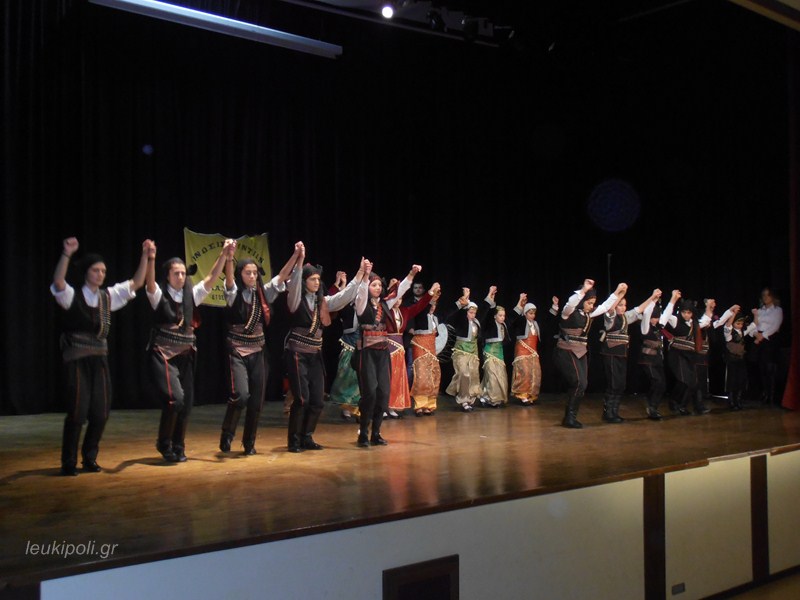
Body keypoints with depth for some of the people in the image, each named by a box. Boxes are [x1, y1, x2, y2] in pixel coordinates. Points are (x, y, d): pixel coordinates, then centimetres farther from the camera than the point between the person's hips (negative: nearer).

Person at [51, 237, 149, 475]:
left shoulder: (108, 296, 10)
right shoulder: (73, 296, -3)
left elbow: (137, 282, 8)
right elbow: (58, 282, -24)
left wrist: (145, 256, -2)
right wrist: (67, 254, -36)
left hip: (100, 359, 5)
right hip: (76, 360, -5)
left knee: (101, 412, 5)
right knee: (78, 411, -7)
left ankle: (90, 458, 21)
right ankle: (68, 462, 7)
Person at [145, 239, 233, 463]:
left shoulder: (192, 295, 10)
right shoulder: (159, 295, -2)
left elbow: (212, 278, 1)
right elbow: (150, 282, -22)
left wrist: (224, 254, -12)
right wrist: (151, 259, -41)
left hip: (186, 355, 5)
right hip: (163, 355, -5)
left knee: (186, 403, 4)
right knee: (175, 398, -19)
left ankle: (178, 447, 21)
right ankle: (164, 444, 3)